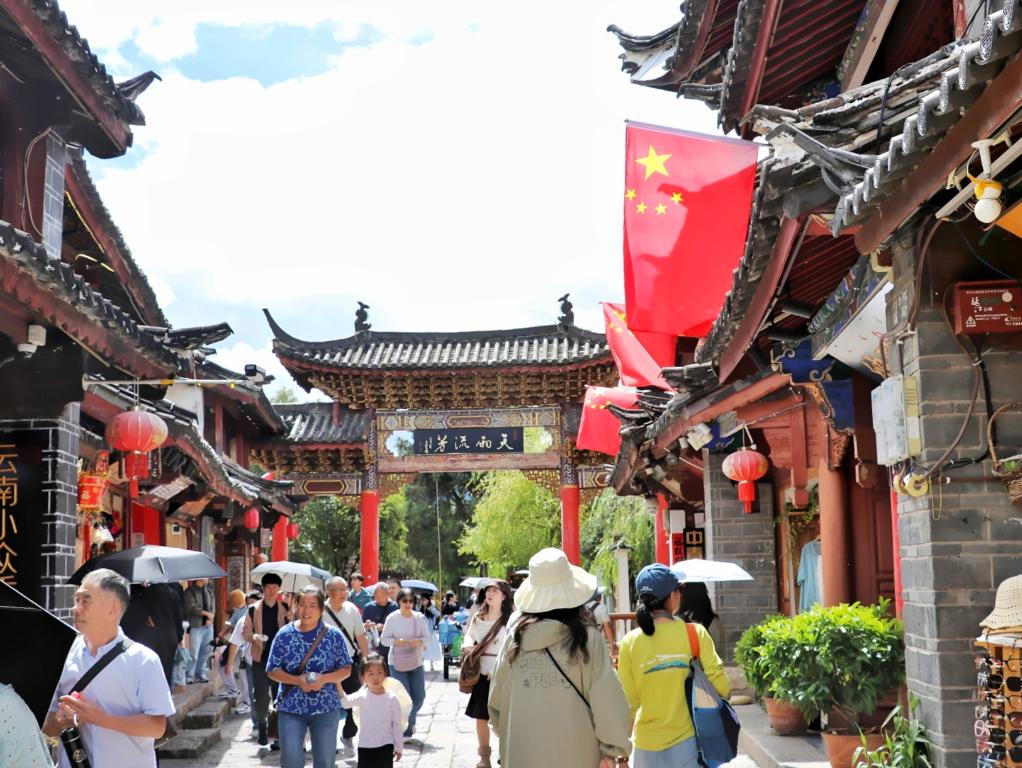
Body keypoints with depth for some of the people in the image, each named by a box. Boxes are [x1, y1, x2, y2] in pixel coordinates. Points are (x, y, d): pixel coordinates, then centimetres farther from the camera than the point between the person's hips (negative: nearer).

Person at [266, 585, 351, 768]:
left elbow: (346, 669, 1)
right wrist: (297, 681, -17)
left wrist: (324, 679, -17)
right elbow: (272, 670, -1)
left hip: (326, 708, 1)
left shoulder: (334, 635, -3)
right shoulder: (284, 634, -3)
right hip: (291, 707, 0)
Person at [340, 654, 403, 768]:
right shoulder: (362, 696, -7)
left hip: (385, 746, -1)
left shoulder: (392, 699, -6)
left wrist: (399, 747, 1)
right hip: (365, 746, 1)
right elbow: (346, 702, -26)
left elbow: (397, 725, 0)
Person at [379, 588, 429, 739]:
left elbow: (427, 637, 3)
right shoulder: (392, 618, -8)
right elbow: (384, 639, -4)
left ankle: (410, 721, 36)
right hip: (397, 663, -3)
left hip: (416, 662, 3)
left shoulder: (419, 617, -2)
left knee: (419, 696, 7)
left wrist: (420, 641, -19)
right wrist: (397, 641, -22)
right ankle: (405, 730, 14)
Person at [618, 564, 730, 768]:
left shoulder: (629, 642, -7)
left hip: (647, 743, 1)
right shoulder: (695, 633, -10)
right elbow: (721, 687, -9)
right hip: (686, 741, -1)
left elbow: (629, 700, -2)